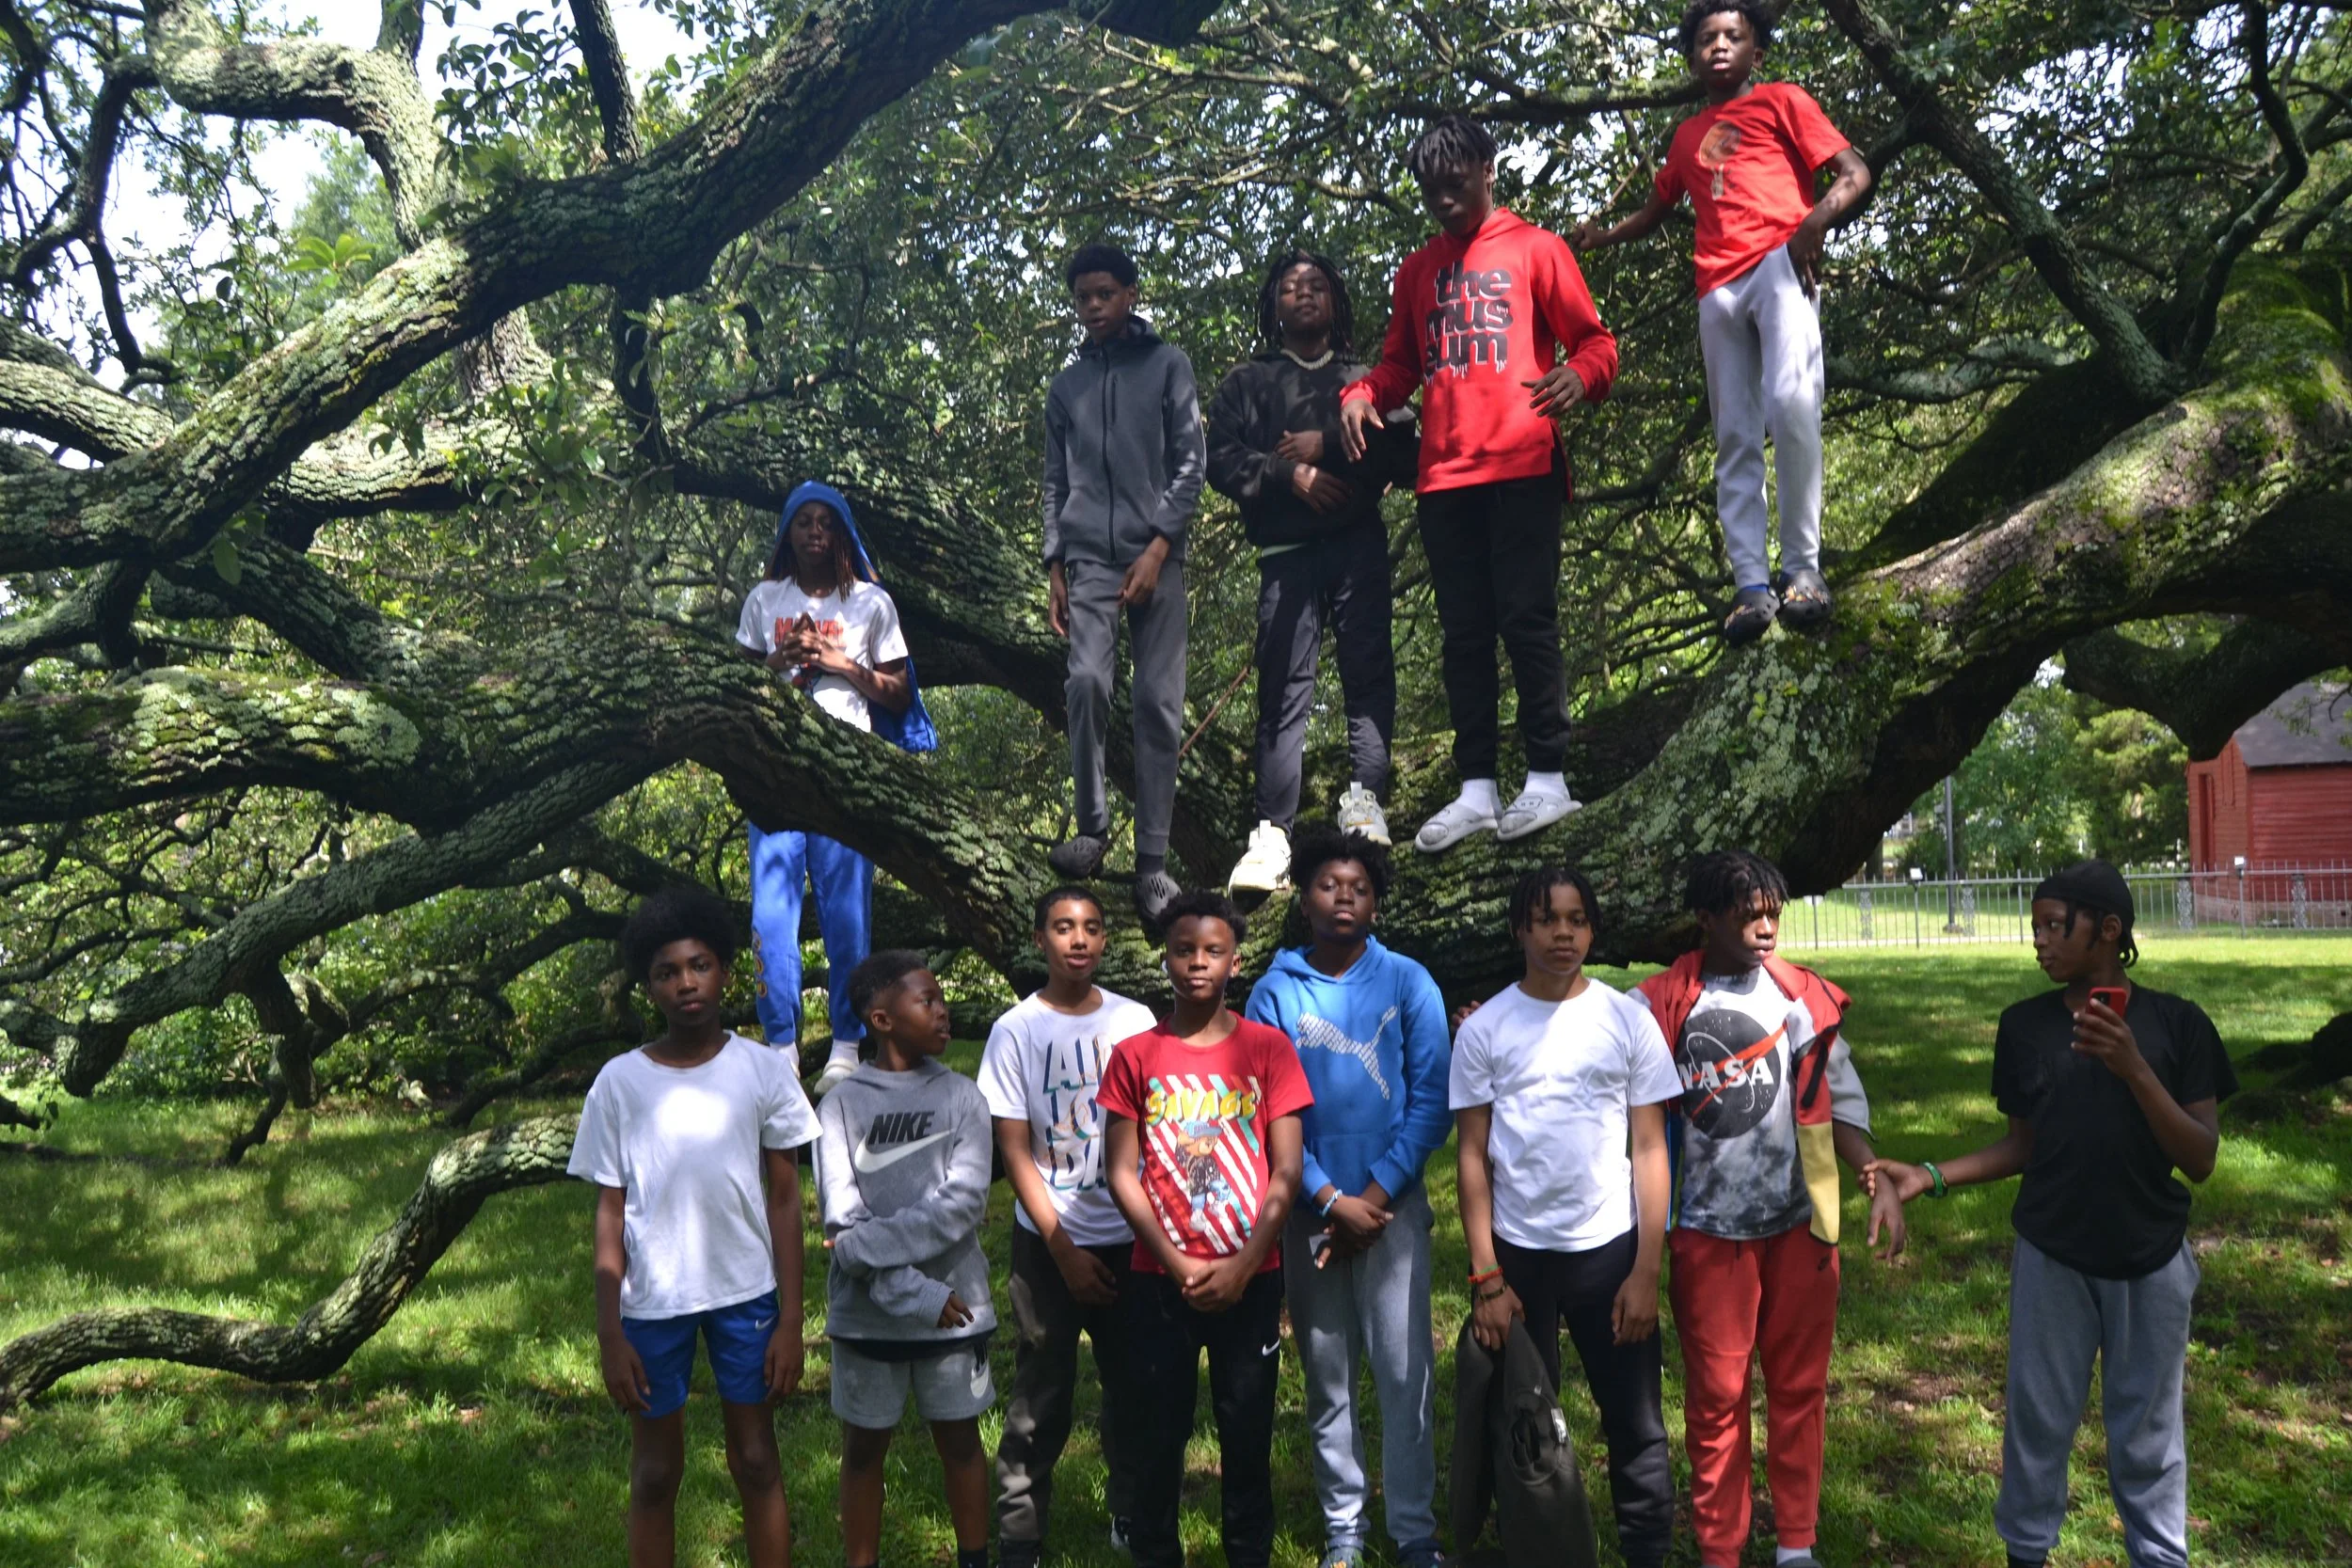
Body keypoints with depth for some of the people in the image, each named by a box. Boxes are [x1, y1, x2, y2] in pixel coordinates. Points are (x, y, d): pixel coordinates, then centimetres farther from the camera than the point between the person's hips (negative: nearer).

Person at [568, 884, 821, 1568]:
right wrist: (609, 1334, -3)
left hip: (745, 1294, 0)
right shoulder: (618, 1082, -3)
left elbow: (784, 1198, 1)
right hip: (652, 1304, 0)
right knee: (656, 1471, 10)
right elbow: (610, 1213, 1)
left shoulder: (763, 1070, -3)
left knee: (756, 1461, 8)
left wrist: (790, 1318, -2)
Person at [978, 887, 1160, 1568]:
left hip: (1132, 1237, 2)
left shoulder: (1136, 1021, 2)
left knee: (1135, 1386, 9)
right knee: (1042, 1396, 2)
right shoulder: (1016, 1031, -4)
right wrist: (1065, 1251, -9)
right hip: (1050, 1243, -2)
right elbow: (1015, 1152, -4)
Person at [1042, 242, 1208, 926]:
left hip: (1155, 556, -2)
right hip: (1089, 560, 2)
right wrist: (1053, 567, 9)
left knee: (1159, 704, -5)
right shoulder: (1066, 386, 17)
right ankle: (1091, 823, -4)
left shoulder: (1167, 365, 8)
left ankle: (1152, 863, -2)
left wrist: (1158, 546, -10)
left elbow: (1189, 463, 1)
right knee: (1087, 679, -21)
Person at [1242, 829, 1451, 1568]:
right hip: (1309, 1212, 1)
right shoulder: (1274, 992, 0)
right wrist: (1332, 1201, -10)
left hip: (1393, 1205, -1)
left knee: (1405, 1371, -1)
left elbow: (1430, 1100, -4)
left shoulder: (1408, 982, -1)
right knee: (1328, 1376, 9)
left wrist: (1377, 1196, -10)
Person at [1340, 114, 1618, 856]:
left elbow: (1594, 340, 5)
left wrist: (1580, 375, -18)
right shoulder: (1417, 272, 21)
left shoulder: (1535, 249, 8)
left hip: (1523, 467, -4)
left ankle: (1547, 779, -2)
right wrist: (1361, 396, 3)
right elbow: (1400, 364, 25)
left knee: (1526, 620, -7)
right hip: (1444, 476, 5)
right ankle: (1477, 789, 6)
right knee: (1463, 633, 3)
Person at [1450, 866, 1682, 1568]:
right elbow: (1472, 1157, 0)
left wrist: (1646, 1271, -5)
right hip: (1517, 1252, 0)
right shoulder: (1484, 1029, -2)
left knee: (1636, 1424, 7)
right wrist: (1485, 1278, -5)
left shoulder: (1629, 1019, -1)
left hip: (1610, 1249, 0)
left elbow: (1650, 1151, 0)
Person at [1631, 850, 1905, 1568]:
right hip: (1709, 1232, -2)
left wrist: (1880, 1180, -9)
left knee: (1799, 1387, 12)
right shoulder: (1659, 1007, -7)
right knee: (1716, 1396, 9)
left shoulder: (1804, 997, -1)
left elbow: (1841, 1104, 2)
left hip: (1799, 1224, 2)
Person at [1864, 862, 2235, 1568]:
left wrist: (2135, 1070, -24)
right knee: (2038, 1419, 10)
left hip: (2151, 1263, -1)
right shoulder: (2024, 1025, -3)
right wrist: (1931, 1176, -8)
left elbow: (2201, 1160, -11)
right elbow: (2024, 1146, 5)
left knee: (2146, 1431, 10)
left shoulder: (2178, 1023, -9)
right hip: (2051, 1258, 2)